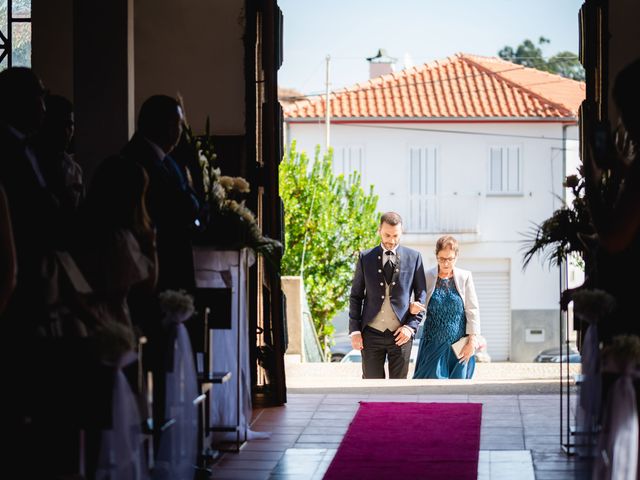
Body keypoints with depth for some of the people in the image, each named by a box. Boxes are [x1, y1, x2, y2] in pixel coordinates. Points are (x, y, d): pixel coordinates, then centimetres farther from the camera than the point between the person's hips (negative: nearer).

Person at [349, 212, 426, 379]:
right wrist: (354, 330, 0)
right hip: (371, 333, 0)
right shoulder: (365, 257, 5)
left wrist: (412, 326, -5)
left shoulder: (413, 258, 4)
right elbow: (356, 296, 8)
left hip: (400, 334, 0)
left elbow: (421, 295, 6)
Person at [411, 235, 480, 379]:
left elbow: (472, 311, 2)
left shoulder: (465, 277, 2)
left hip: (459, 345, 0)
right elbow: (419, 306, 7)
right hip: (433, 344, 0)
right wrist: (412, 308, -18)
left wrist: (472, 341, -4)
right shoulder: (427, 277, 2)